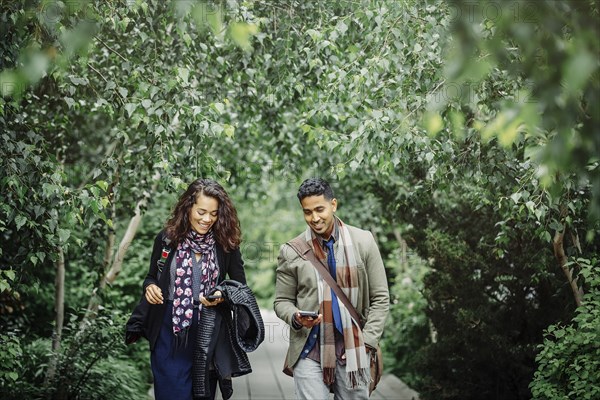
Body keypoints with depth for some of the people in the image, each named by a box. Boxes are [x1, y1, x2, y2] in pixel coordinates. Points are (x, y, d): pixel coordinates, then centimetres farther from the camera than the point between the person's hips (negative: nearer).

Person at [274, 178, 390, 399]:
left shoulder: (363, 241, 1)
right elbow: (282, 301, 8)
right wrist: (296, 318, -14)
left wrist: (367, 341, -4)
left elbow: (380, 298, 4)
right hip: (309, 352, -1)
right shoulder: (291, 251, 0)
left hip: (353, 352, 1)